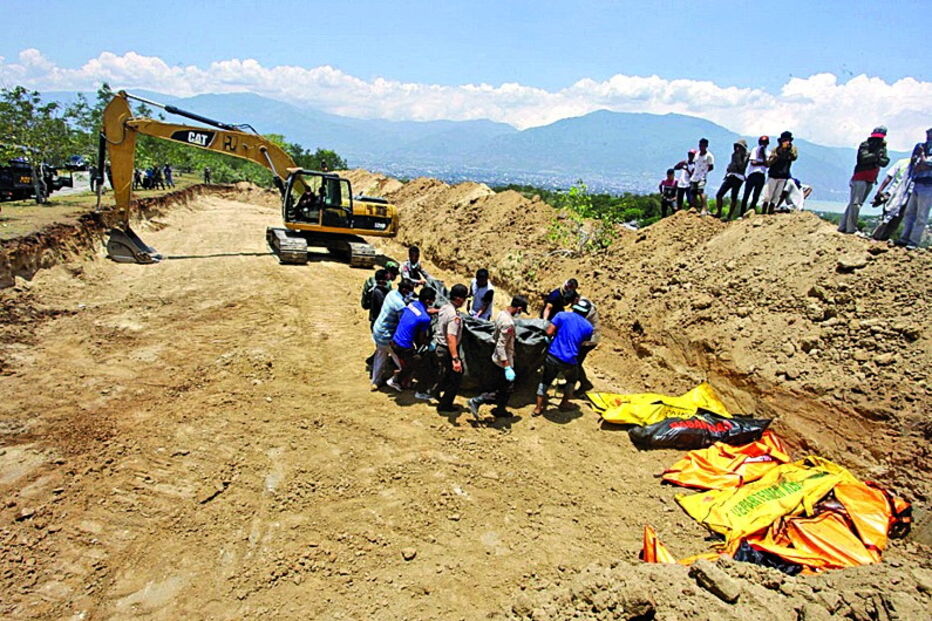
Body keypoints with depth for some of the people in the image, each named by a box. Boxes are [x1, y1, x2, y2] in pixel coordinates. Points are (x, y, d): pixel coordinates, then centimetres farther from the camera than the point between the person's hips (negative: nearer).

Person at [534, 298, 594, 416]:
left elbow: (549, 332, -8)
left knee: (545, 381, 20)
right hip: (570, 361, 0)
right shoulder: (588, 327, 4)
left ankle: (538, 408, 21)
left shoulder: (562, 315, -1)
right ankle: (564, 403, 38)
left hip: (552, 357, 0)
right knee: (572, 380, 31)